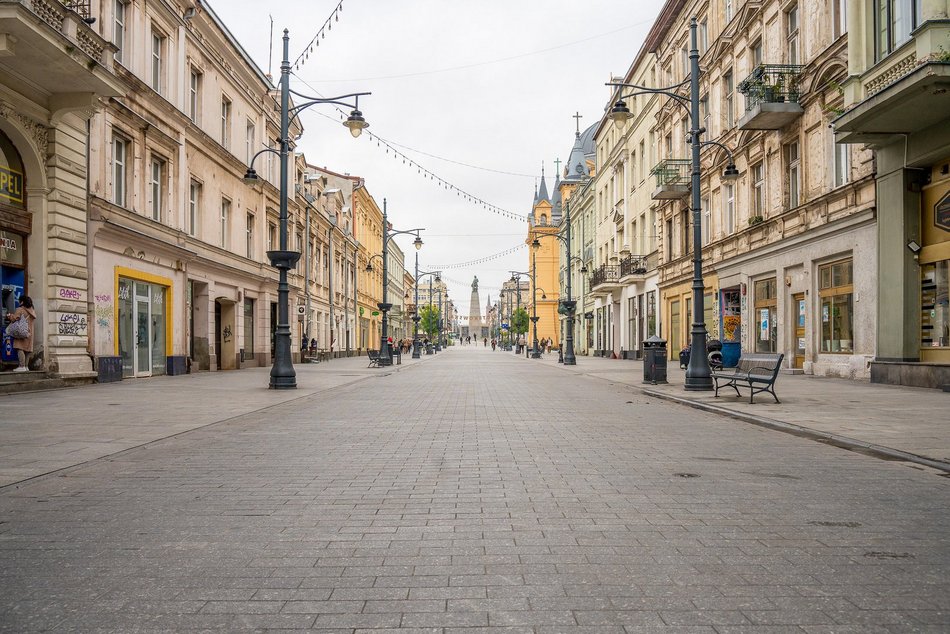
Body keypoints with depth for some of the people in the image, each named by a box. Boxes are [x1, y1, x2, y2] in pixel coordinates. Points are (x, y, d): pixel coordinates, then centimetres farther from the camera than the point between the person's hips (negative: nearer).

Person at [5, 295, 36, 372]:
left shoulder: (20, 310, -9)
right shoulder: (32, 311, 12)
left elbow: (14, 318, -15)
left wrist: (9, 315, 8)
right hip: (29, 333, 7)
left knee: (20, 349, -9)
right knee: (27, 350, 10)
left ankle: (22, 366, -16)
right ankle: (26, 366, 11)